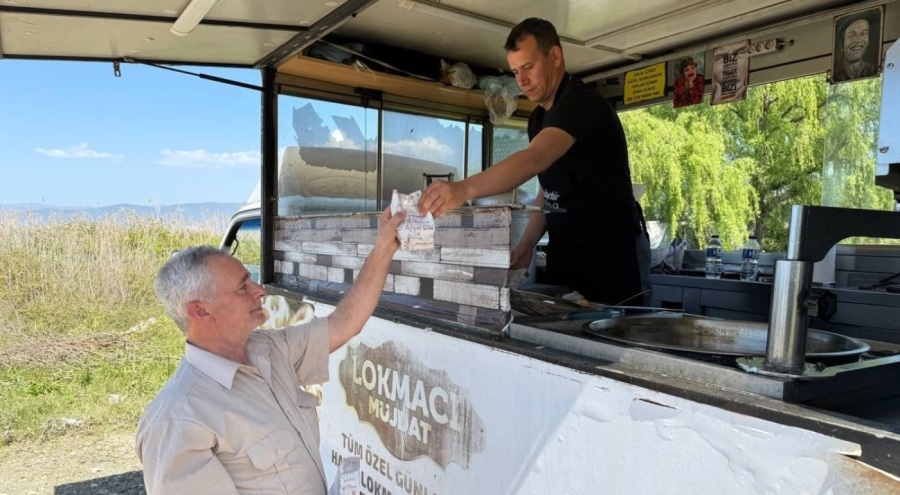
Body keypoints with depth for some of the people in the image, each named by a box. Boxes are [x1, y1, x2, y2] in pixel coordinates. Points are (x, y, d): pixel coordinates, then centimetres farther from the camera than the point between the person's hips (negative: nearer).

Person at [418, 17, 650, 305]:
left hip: (613, 255, -8)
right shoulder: (538, 119, 11)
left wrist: (465, 189, -48)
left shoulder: (582, 103, -17)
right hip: (565, 255, 8)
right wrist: (527, 244, 1)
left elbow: (534, 159, -35)